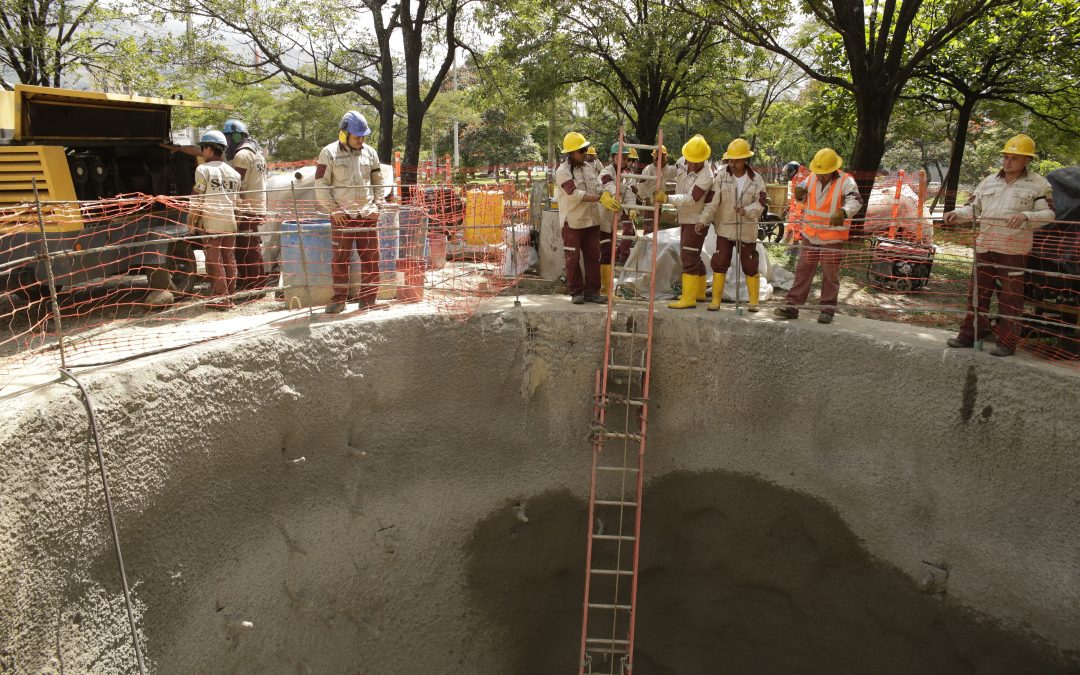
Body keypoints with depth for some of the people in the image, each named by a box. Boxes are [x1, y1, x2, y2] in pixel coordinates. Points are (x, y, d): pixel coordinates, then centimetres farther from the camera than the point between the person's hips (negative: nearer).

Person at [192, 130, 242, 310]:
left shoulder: (203, 169, -4)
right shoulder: (233, 172, 14)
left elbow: (198, 199, -6)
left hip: (212, 221, -6)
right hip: (230, 220, 6)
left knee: (214, 260, -1)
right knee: (229, 258, 12)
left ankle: (221, 297, -1)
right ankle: (230, 295, 17)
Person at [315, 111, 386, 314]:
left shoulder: (370, 152, 9)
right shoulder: (329, 153, -2)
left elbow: (378, 181, 17)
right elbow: (321, 184, -1)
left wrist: (377, 205, 5)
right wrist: (333, 208, -9)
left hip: (367, 214, 3)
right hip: (341, 215, -3)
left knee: (371, 258, 3)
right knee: (340, 258, 2)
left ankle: (368, 299, 13)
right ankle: (339, 300, 12)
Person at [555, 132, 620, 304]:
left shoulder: (589, 169, 12)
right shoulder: (563, 172, -10)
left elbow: (598, 188, 8)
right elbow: (576, 194, -21)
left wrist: (608, 196, -15)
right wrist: (600, 198, -26)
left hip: (592, 221, 6)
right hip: (572, 223, -6)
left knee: (593, 257, 8)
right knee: (573, 259, 2)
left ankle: (592, 291, 16)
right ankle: (576, 292, 12)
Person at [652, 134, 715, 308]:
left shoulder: (706, 175, -20)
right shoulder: (684, 168, 4)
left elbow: (691, 198, -28)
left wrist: (667, 198, -33)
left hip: (696, 221, -9)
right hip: (685, 219, 9)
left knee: (688, 257, -12)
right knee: (693, 257, 18)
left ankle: (689, 298, -10)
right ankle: (699, 292, 31)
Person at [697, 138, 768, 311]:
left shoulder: (756, 179, -1)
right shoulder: (721, 176, -4)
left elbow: (761, 203, -4)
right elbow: (712, 201, -8)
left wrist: (747, 210, -23)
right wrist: (703, 220, -19)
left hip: (747, 229, 1)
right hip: (725, 228, 0)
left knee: (750, 266, 7)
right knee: (719, 263, -3)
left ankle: (754, 302, 19)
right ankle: (716, 300, 7)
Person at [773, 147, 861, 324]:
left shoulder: (846, 182, -12)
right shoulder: (812, 178, 3)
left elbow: (855, 201, -28)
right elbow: (803, 197, 20)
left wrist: (843, 212, -49)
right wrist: (799, 193, -6)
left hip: (833, 238, -4)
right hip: (810, 235, 4)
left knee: (830, 274, 5)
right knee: (803, 270, 6)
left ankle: (827, 310, 14)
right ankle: (792, 307, 10)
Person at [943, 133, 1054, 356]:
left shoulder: (1039, 184, 1)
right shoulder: (989, 181, 14)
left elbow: (1048, 213, -4)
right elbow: (973, 207, 15)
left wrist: (1025, 216, -23)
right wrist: (957, 214, -5)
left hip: (1014, 250, -4)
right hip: (984, 247, 5)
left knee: (1010, 297, -1)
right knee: (977, 293, 9)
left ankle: (1006, 342, 4)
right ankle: (969, 334, 18)